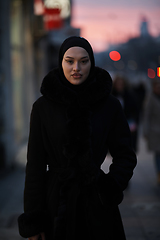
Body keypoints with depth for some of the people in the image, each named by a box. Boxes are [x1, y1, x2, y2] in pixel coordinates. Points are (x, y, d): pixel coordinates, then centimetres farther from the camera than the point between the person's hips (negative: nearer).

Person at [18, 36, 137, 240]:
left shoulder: (109, 105, -2)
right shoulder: (43, 107, -3)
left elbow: (125, 156, 4)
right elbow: (35, 165, -3)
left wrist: (109, 190, -13)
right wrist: (32, 222, -5)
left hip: (96, 204, 1)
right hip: (55, 201, 0)